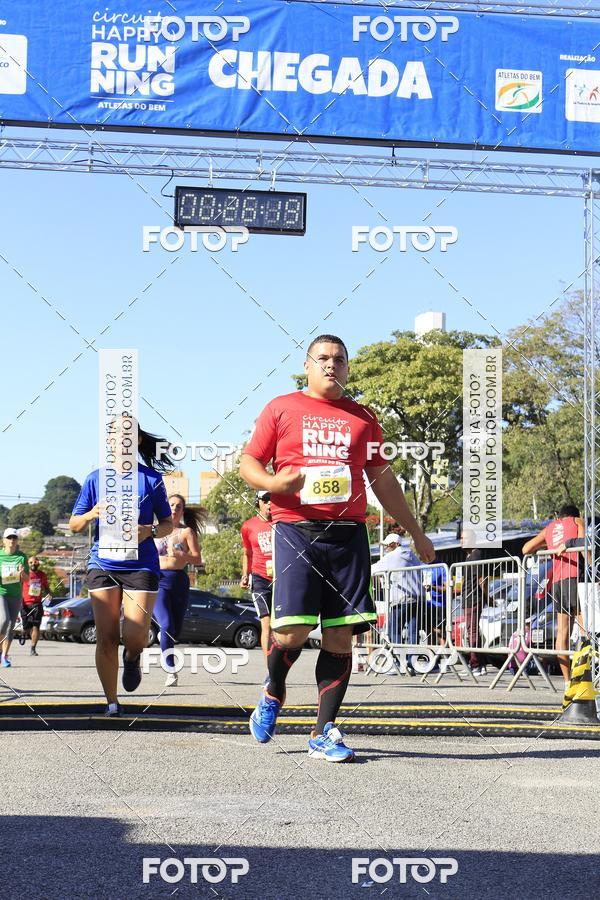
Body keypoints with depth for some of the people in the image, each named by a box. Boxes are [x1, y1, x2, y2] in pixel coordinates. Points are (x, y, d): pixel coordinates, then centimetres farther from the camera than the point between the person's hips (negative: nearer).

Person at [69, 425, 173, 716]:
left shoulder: (151, 478, 7)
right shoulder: (96, 478, 10)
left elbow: (168, 523, 12)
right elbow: (74, 524, 13)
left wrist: (150, 531, -9)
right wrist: (92, 515, -9)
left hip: (141, 564, -1)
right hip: (103, 564, 1)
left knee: (135, 635, -12)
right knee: (106, 637, -4)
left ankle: (133, 657, 25)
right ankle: (111, 703, 8)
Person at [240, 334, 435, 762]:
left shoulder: (363, 417, 17)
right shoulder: (281, 408, 10)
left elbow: (383, 478, 22)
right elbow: (248, 462, 9)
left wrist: (415, 532, 22)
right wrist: (272, 482, -14)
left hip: (348, 533, 3)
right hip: (296, 529, -3)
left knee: (341, 632, -2)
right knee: (293, 628, -12)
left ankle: (324, 732, 6)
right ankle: (273, 694, 20)